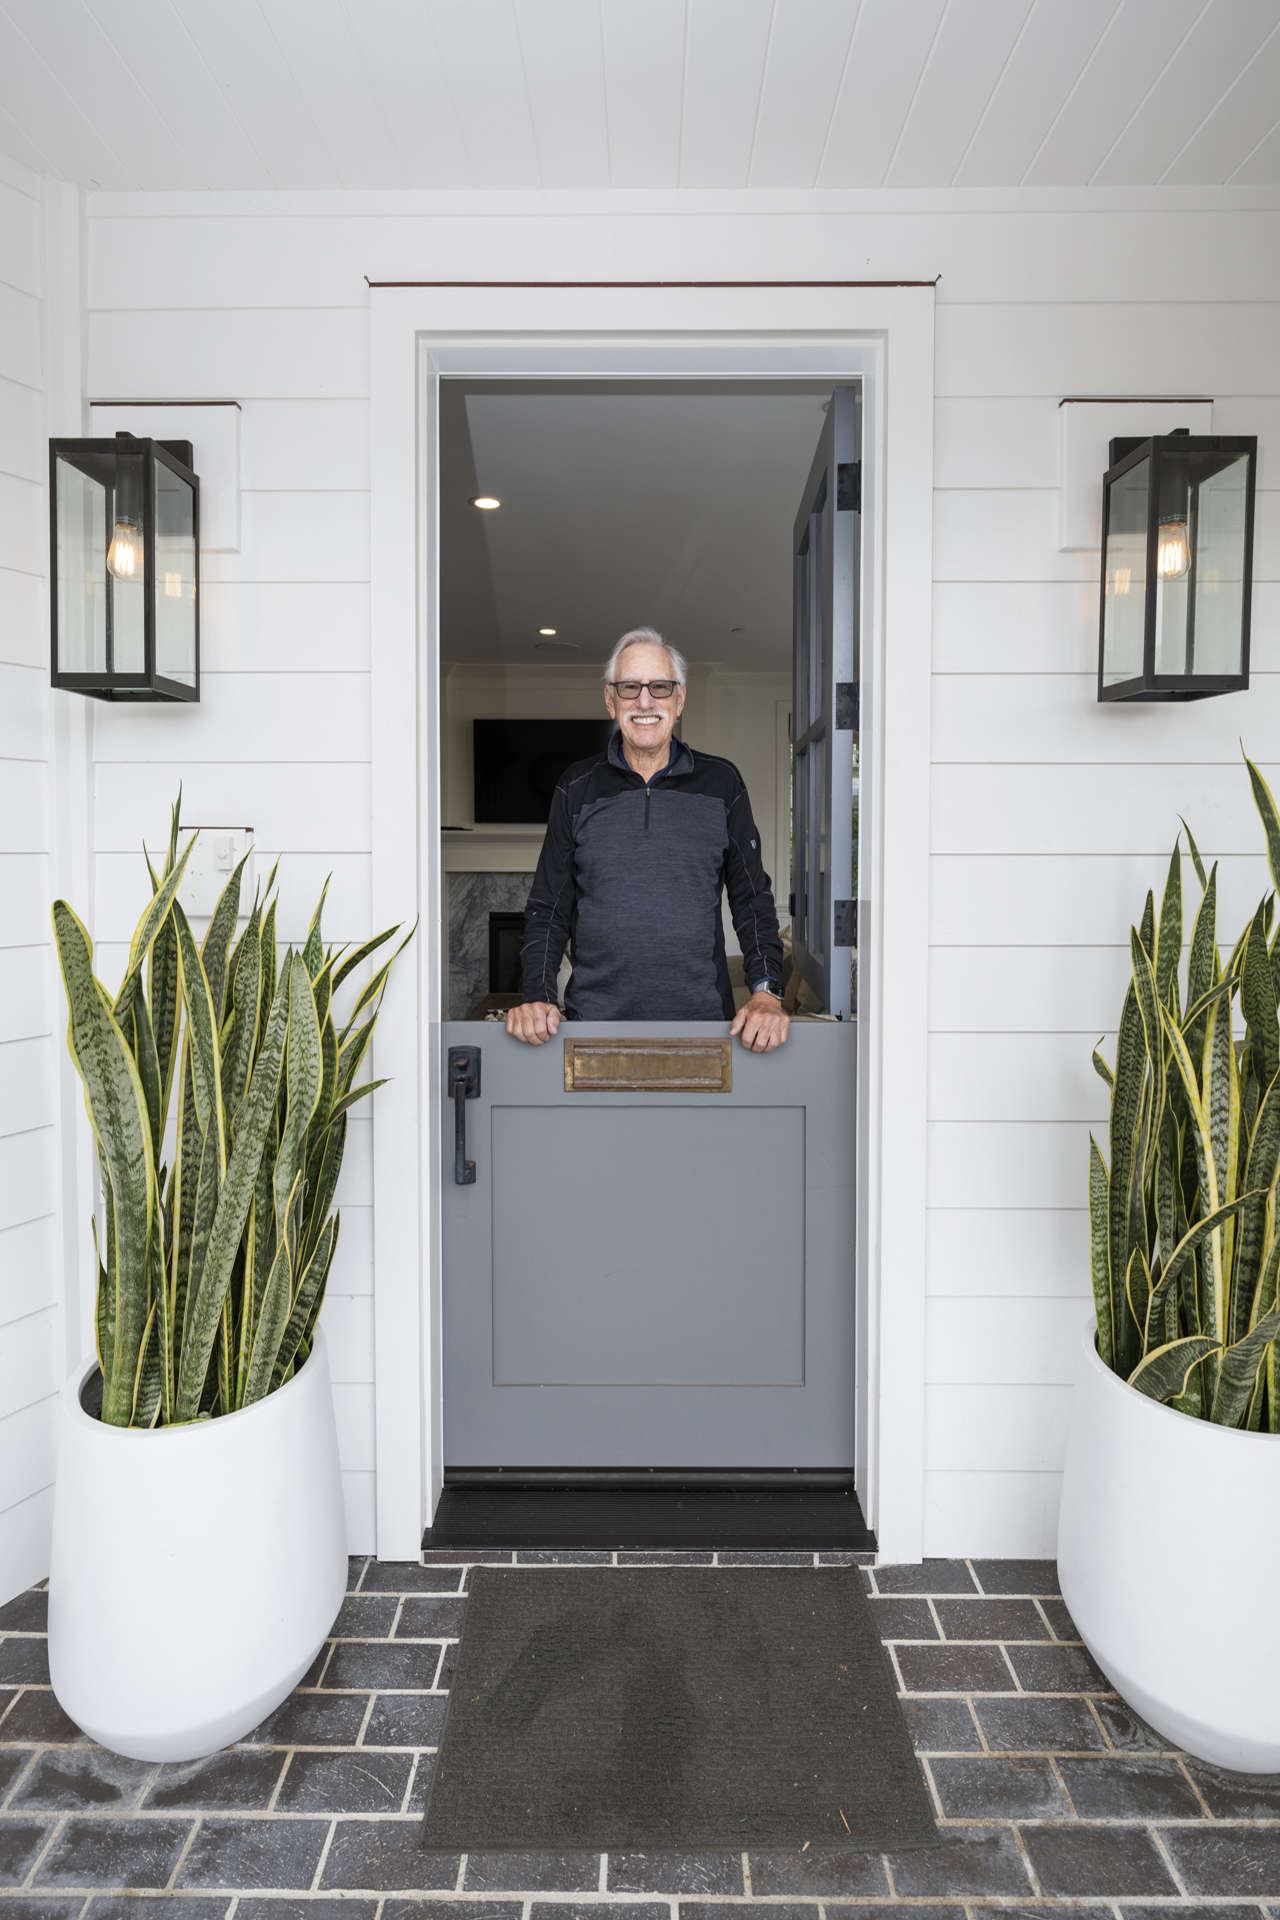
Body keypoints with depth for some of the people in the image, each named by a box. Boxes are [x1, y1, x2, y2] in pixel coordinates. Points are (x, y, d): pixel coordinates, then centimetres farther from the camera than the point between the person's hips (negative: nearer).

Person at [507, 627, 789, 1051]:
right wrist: (537, 998, -8)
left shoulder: (721, 783, 5)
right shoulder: (577, 789, 6)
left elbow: (753, 900, 6)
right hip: (595, 1017, 0)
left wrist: (766, 992, -9)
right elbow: (547, 909, 7)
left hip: (703, 1016, 0)